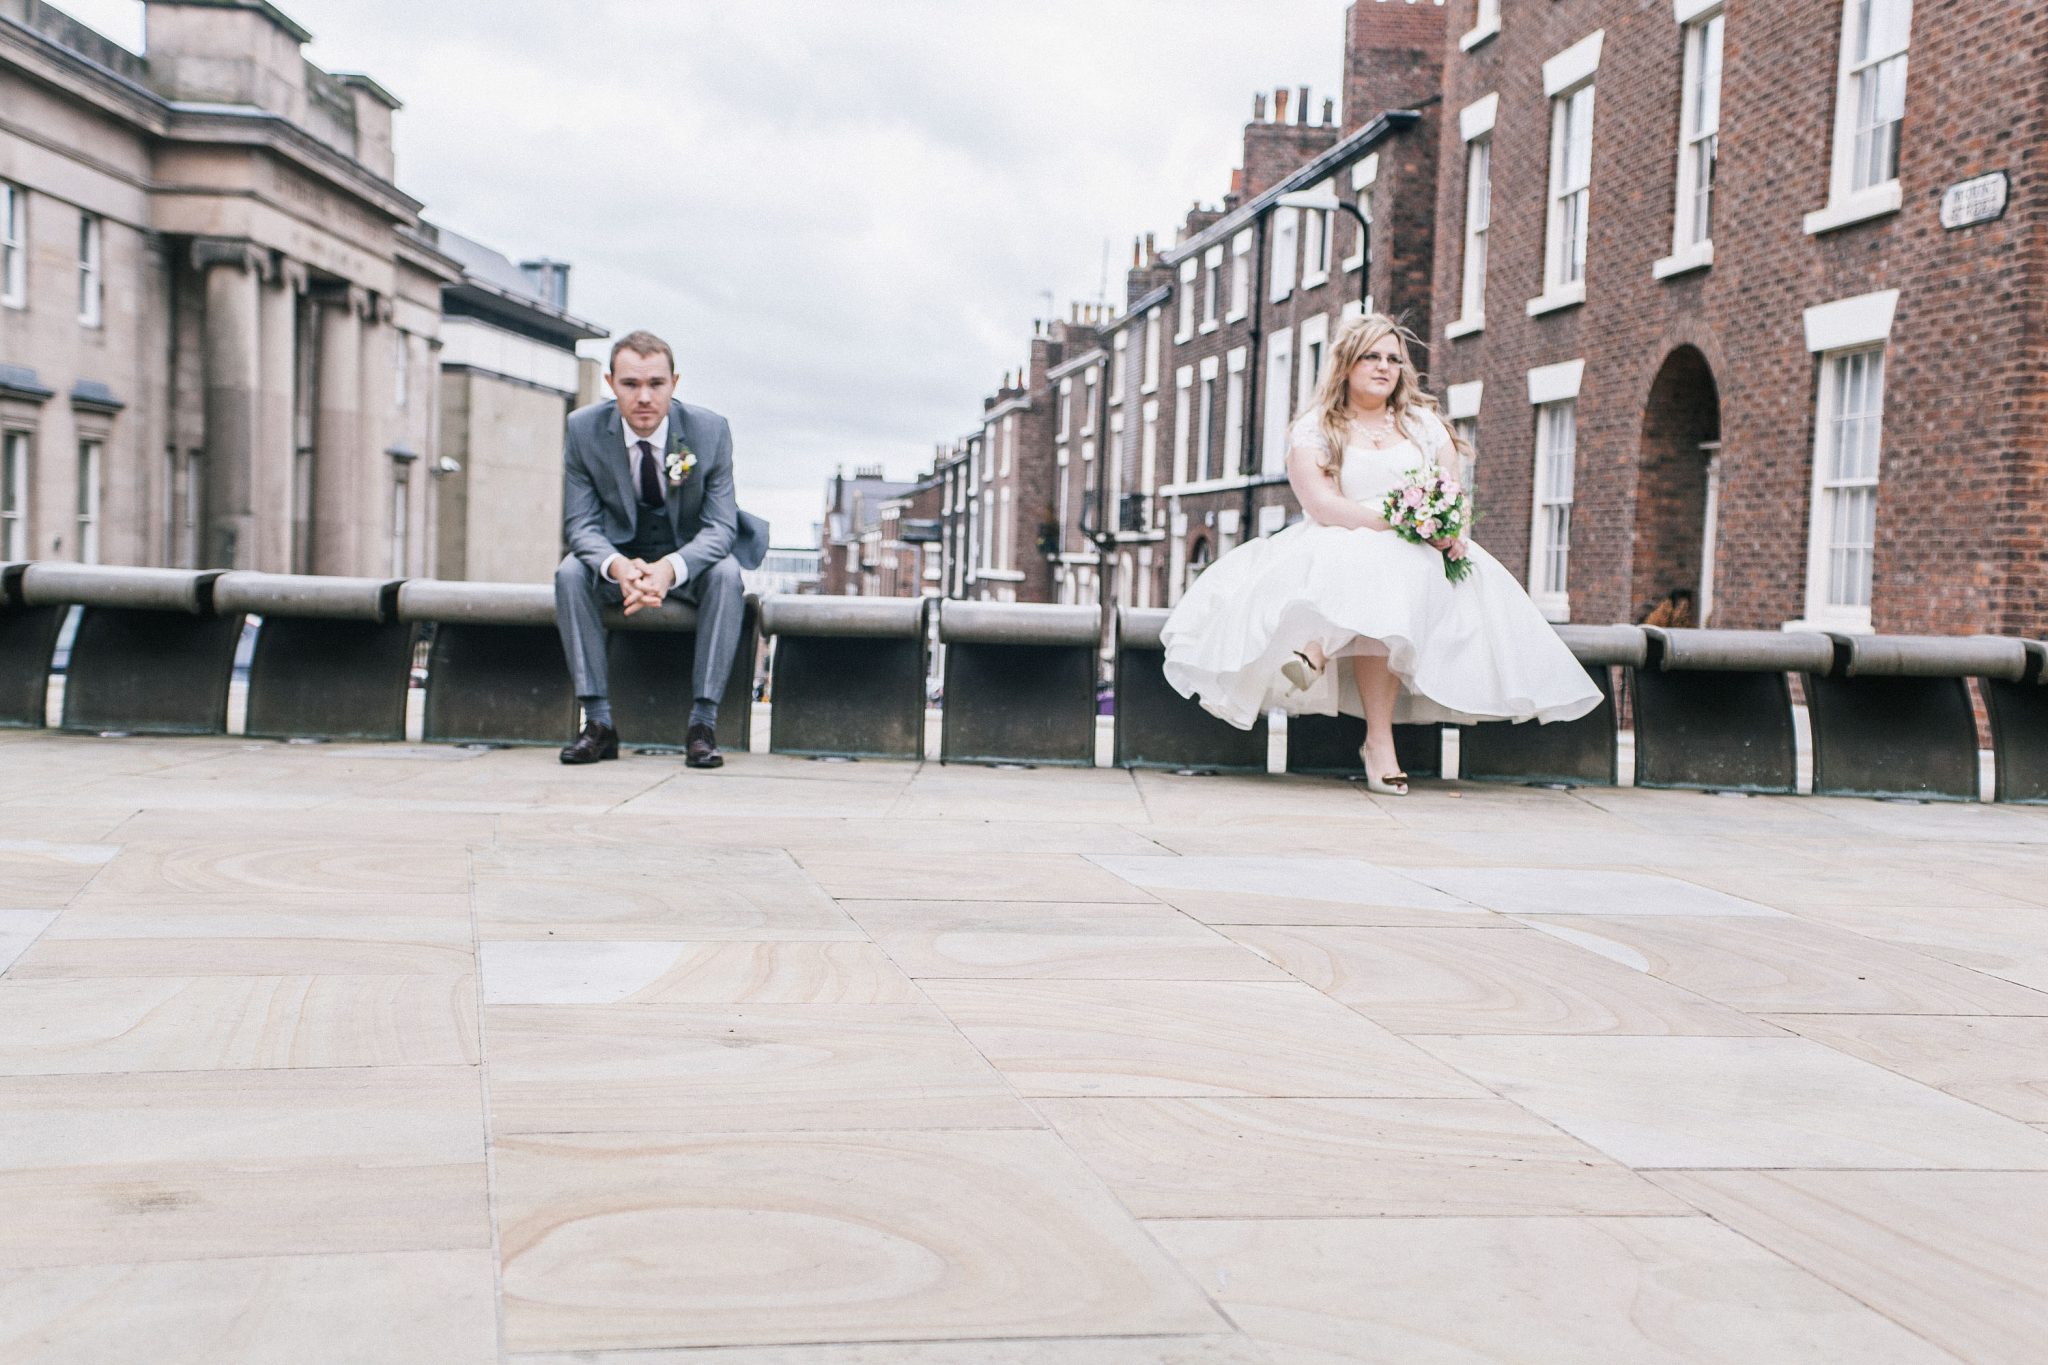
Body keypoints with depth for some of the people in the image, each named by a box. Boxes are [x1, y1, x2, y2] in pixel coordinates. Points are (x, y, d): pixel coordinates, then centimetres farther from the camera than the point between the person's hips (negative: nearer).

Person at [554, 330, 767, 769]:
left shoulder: (710, 430, -16)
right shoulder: (584, 429, -13)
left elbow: (721, 525, -18)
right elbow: (580, 522, -13)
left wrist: (671, 568, -40)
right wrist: (617, 566, -37)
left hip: (688, 556, -1)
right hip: (619, 555, 1)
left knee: (726, 573, -33)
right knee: (570, 573, -29)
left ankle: (703, 723, -31)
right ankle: (598, 721, -27)